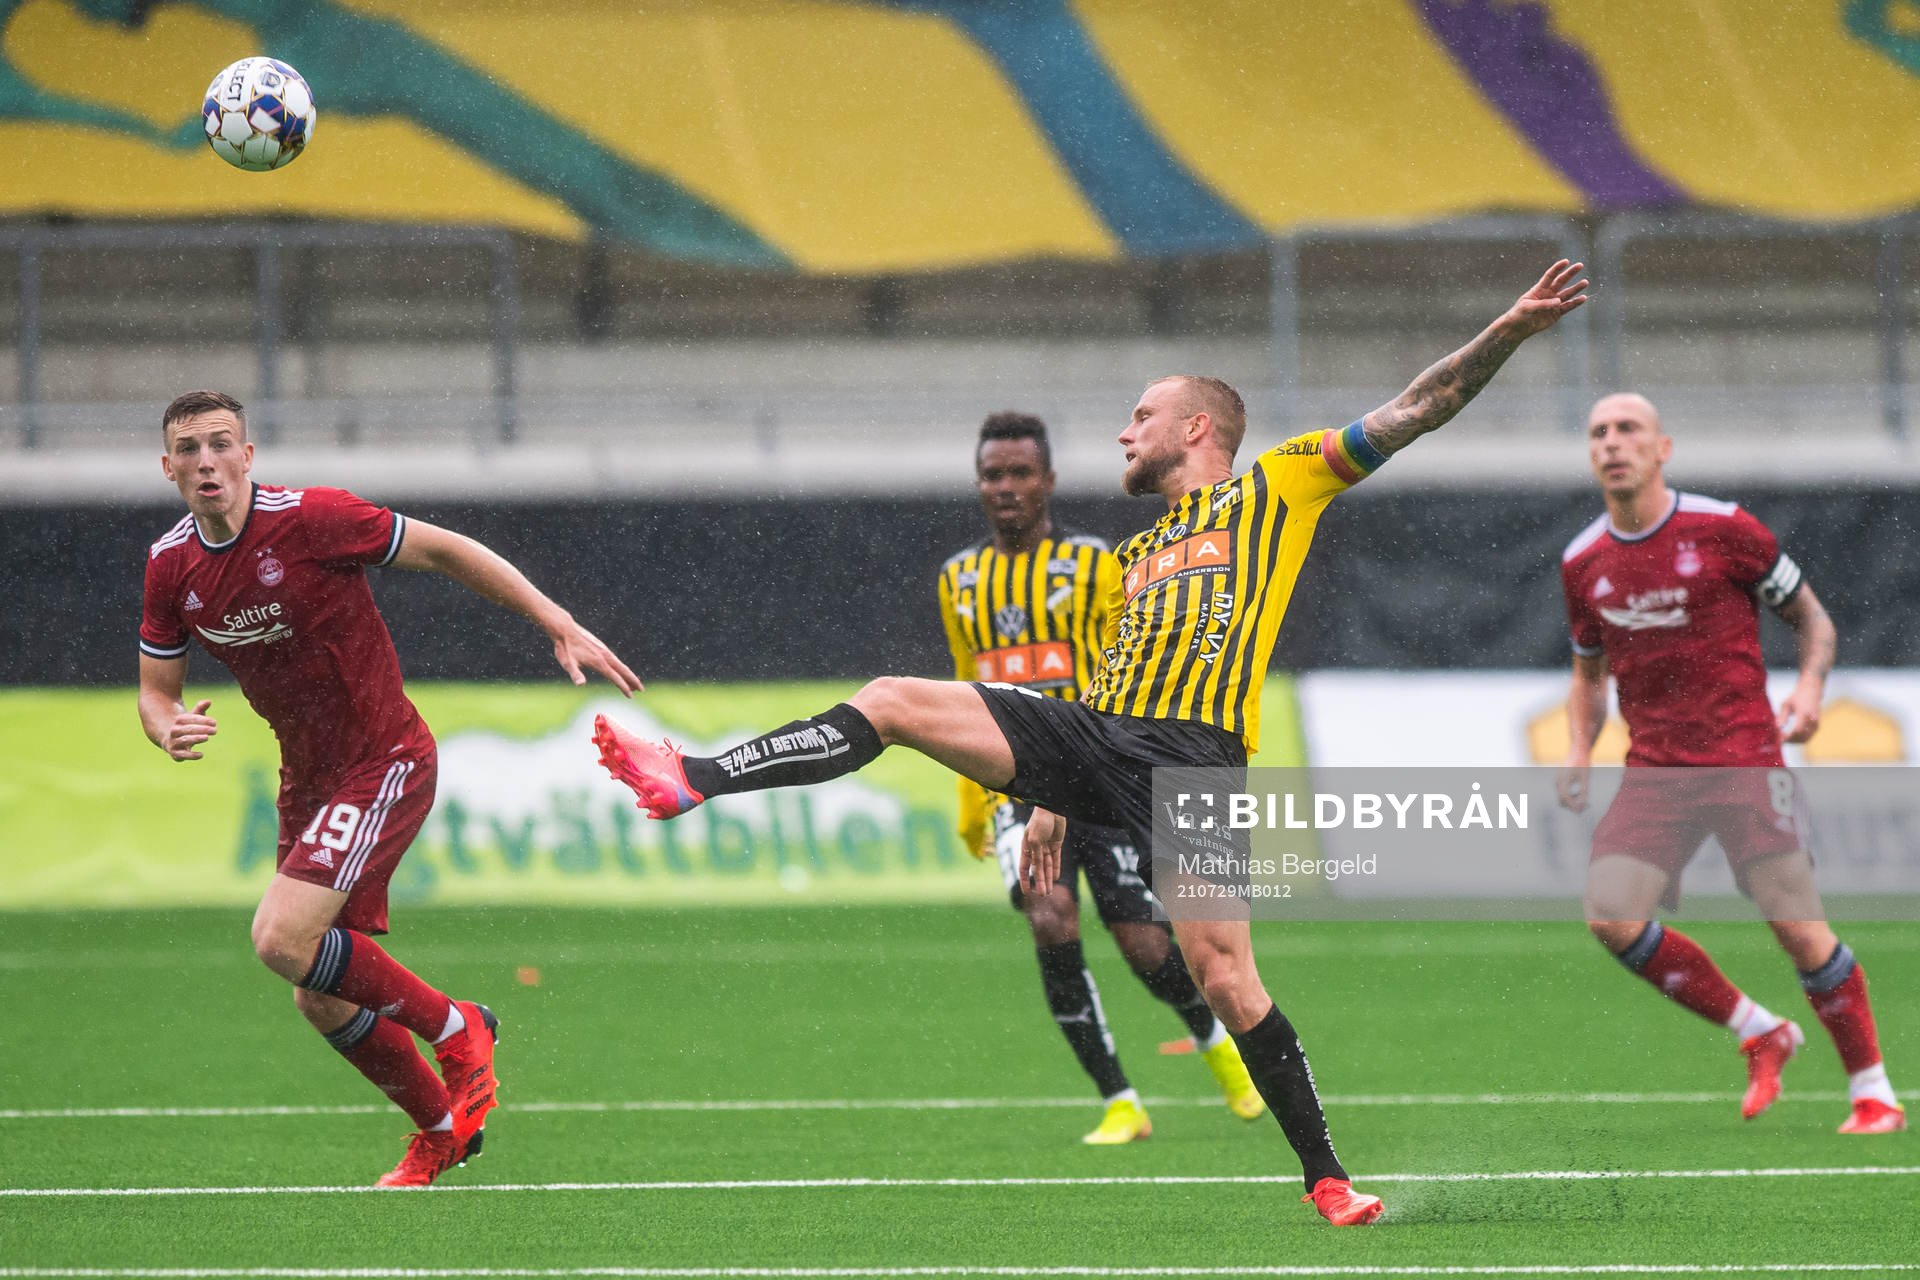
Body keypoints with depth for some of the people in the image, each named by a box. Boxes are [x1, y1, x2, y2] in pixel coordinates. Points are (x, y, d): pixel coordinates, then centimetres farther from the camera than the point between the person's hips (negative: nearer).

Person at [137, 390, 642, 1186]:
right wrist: (170, 730, -15)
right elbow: (155, 689, 10)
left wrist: (562, 628, -11)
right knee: (321, 1002, 7)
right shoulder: (170, 567, -1)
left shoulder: (310, 520, -19)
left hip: (384, 762, -7)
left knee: (283, 938, -23)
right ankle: (440, 1128, 29)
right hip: (307, 782, 7)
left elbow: (444, 552, -10)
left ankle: (454, 1027, -3)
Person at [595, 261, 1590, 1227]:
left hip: (1191, 761, -6)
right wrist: (1052, 809, 26)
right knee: (893, 701, -7)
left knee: (1223, 977, -15)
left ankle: (1325, 1177, -4)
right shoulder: (1138, 553, 30)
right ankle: (690, 782, -11)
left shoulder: (1281, 483, 13)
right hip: (1095, 735, 6)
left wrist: (1512, 330, -1)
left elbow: (1420, 407, 10)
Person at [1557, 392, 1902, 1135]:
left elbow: (1810, 617, 6)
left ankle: (1874, 1094, 6)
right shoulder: (1583, 563, 8)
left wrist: (1810, 689, -13)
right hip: (1654, 770, 4)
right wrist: (1579, 754, 6)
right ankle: (1759, 1034, 4)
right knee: (1611, 917, -15)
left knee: (1799, 930, -10)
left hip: (1745, 760, -4)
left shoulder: (1721, 530, -4)